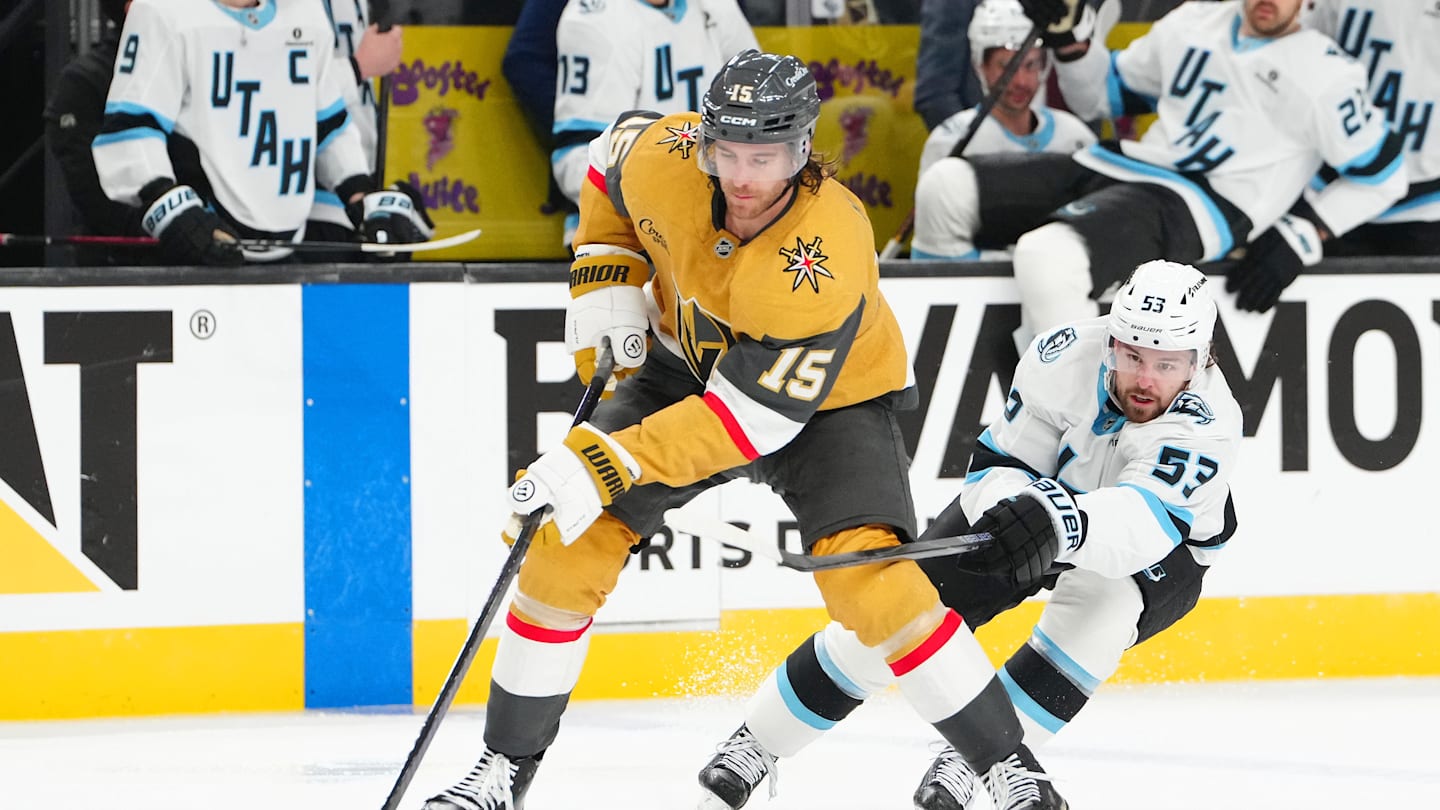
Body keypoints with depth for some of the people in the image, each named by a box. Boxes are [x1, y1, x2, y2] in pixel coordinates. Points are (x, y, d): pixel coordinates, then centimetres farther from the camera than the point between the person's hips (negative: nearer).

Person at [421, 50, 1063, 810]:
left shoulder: (823, 255, -39)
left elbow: (757, 412, -36)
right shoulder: (665, 156, -25)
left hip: (825, 398, -5)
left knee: (867, 575, -26)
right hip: (687, 363, 5)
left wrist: (610, 464, -39)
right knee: (569, 544, -6)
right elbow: (612, 156, 3)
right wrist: (604, 281, -6)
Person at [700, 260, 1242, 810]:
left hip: (1160, 553, -2)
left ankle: (971, 761, -25)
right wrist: (1016, 504, -44)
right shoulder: (1064, 357, -28)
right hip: (1042, 490, 2)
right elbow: (1001, 463, -20)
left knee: (1103, 606, -35)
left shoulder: (1209, 422, -37)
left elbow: (1147, 520, -51)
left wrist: (1065, 520, -71)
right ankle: (755, 742, 8)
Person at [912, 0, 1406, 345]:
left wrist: (1301, 237, -6)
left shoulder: (1323, 74, 0)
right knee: (947, 191, -8)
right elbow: (1102, 97, 27)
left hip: (1196, 209, -7)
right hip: (1114, 172, 7)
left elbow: (1381, 174, 4)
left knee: (1048, 256, -36)